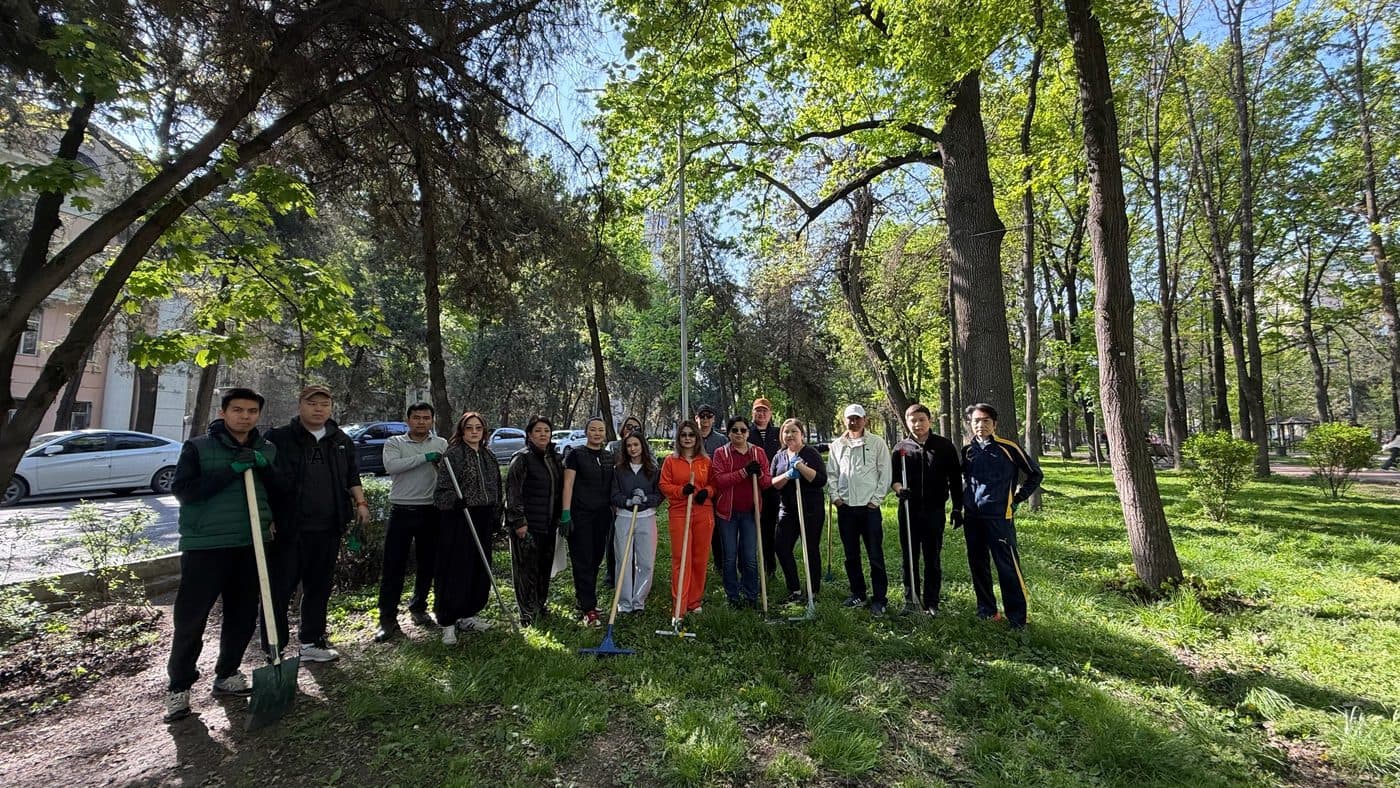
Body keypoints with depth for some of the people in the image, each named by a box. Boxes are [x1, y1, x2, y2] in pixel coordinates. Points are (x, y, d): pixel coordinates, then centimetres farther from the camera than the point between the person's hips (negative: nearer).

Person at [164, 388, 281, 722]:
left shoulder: (267, 450, 9)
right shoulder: (198, 447, -3)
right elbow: (182, 489, -12)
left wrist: (264, 467, -11)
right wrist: (232, 470, -21)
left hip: (250, 545, 4)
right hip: (205, 544, -4)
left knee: (243, 616, 11)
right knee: (190, 618, 2)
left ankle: (226, 675, 27)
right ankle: (179, 686, 18)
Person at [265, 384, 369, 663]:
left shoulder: (342, 441, 12)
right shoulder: (279, 438, -3)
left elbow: (352, 476, 21)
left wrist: (360, 502, 9)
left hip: (328, 528, 5)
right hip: (288, 528, -5)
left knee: (319, 587, 15)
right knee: (280, 588, 1)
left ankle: (312, 642, 28)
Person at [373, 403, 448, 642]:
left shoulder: (442, 444, 7)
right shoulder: (394, 443, 2)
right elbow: (391, 466, -18)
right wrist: (425, 457, -20)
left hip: (430, 512, 2)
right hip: (401, 511, -2)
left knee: (427, 564, 13)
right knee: (393, 566, 1)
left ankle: (418, 607, 32)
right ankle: (388, 619, 11)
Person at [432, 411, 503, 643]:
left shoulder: (488, 456, 13)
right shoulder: (453, 454, -8)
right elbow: (441, 489, -12)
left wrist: (496, 517, 17)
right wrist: (454, 501, -31)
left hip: (482, 521, 7)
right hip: (458, 521, -7)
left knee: (480, 570, 12)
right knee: (456, 570, -2)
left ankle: (466, 615, 27)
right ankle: (448, 622, 11)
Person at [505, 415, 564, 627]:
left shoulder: (553, 458, 12)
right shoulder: (522, 458, -9)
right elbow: (513, 492, -13)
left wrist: (558, 518, 17)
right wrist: (519, 521, -17)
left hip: (549, 524, 7)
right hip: (528, 524, -7)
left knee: (545, 566, 14)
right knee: (527, 567, 1)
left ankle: (540, 605, 30)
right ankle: (527, 612, 13)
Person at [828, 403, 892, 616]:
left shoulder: (877, 443, 0)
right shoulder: (837, 445, 9)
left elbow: (885, 473, -2)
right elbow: (831, 473, 12)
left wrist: (877, 499, -7)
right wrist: (835, 495, 1)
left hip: (869, 507, -4)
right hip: (845, 507, 4)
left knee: (876, 555, -1)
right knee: (851, 555, 13)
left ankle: (880, 599, 9)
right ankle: (858, 594, 26)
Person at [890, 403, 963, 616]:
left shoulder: (944, 446, -1)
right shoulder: (901, 448, 2)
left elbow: (955, 478, 4)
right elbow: (892, 477, 7)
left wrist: (957, 507, 3)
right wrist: (899, 488, -15)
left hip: (934, 510, -1)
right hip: (909, 510, 1)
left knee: (933, 559, 7)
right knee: (909, 557, 10)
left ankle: (931, 602, 18)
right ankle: (910, 598, 23)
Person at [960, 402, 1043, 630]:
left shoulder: (1008, 448, -6)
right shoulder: (967, 450, 7)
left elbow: (1035, 474, 3)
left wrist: (1017, 499, 0)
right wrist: (959, 505, 17)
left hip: (999, 517, -5)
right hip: (972, 517, 5)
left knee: (1008, 567, -4)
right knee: (978, 565, 12)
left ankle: (1017, 619, 7)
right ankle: (986, 610, 27)